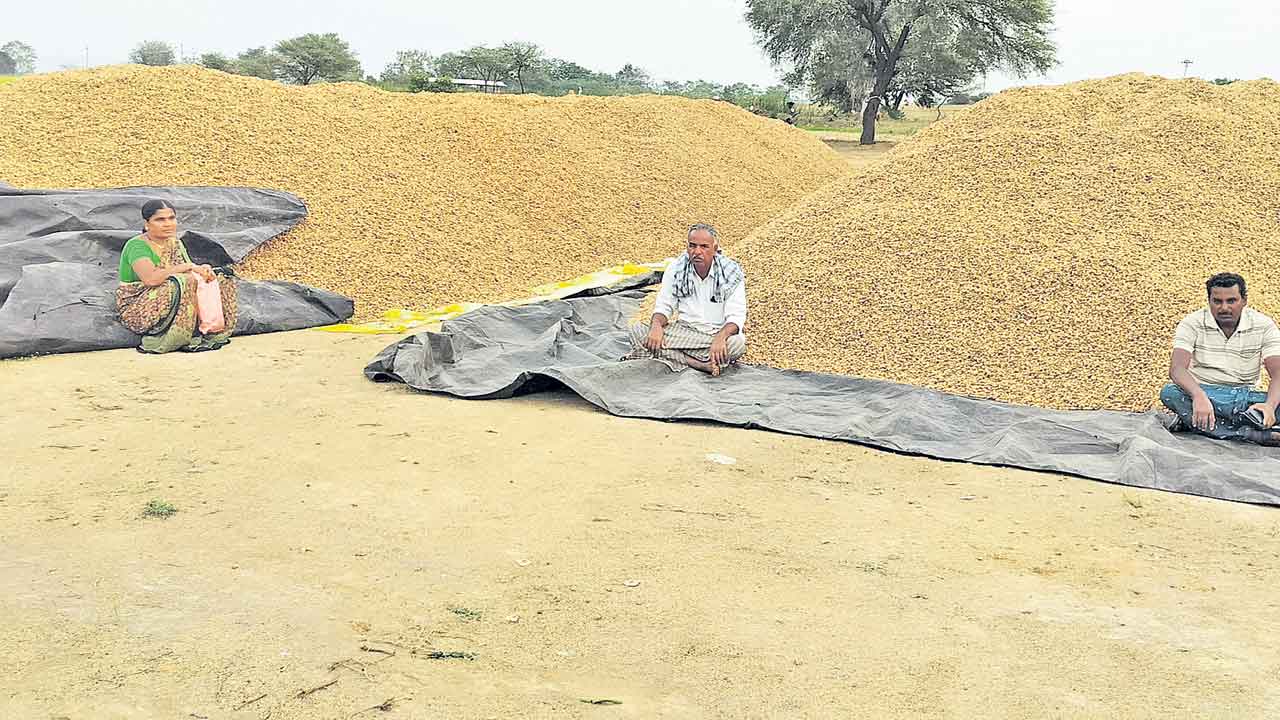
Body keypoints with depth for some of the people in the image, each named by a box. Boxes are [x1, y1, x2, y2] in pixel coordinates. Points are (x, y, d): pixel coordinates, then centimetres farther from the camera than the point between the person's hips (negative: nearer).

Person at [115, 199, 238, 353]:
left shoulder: (175, 243, 10)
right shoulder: (137, 246, -16)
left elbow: (193, 271, 4)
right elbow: (151, 278, -32)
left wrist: (203, 270, -20)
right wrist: (187, 267, -25)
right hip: (136, 310, -8)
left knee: (222, 282, -1)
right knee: (183, 284, -33)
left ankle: (210, 332, -9)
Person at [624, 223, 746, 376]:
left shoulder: (732, 273, -9)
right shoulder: (676, 269, 0)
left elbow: (736, 317, -14)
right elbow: (664, 306, 2)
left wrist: (721, 337, -36)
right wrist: (657, 326, -22)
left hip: (717, 333, -3)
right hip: (683, 331, 3)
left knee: (737, 343, -36)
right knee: (638, 330, -22)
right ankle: (701, 364, -32)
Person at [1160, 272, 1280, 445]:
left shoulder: (1263, 325, -1)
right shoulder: (1192, 324, -5)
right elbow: (1177, 369, -20)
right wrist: (1199, 396, -41)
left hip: (1245, 396, 1)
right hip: (1202, 393, -1)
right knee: (1169, 392, -35)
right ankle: (1249, 433, -39)